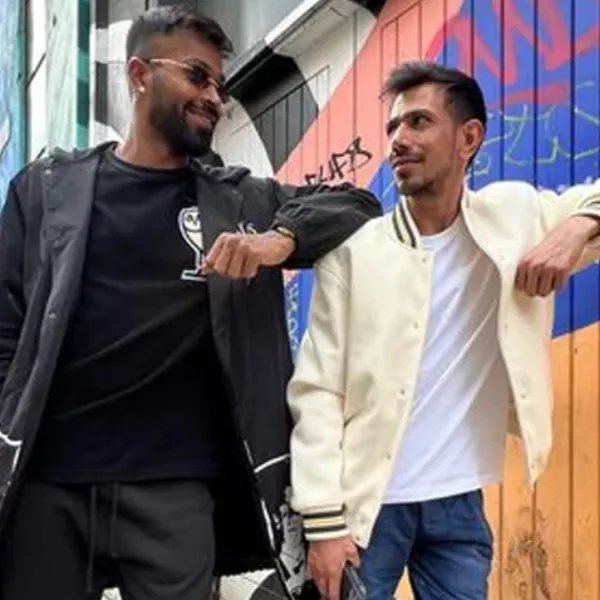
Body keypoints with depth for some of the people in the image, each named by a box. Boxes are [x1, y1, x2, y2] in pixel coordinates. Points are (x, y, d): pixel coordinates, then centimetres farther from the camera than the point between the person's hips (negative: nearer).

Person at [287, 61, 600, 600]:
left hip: (461, 504, 2)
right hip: (367, 504, -2)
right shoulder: (353, 250, -6)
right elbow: (316, 391, -8)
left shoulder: (516, 216, 0)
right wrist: (324, 520, -13)